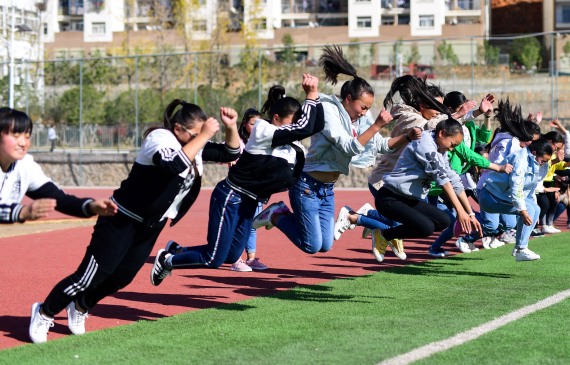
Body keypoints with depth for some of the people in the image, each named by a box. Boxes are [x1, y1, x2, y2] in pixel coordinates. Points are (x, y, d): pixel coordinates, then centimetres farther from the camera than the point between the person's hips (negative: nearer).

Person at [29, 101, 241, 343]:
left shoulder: (196, 144, 1)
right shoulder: (160, 138, -23)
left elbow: (232, 153, 8)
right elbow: (176, 166, -42)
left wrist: (231, 126, -10)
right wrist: (204, 136, -37)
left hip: (151, 226, 8)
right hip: (122, 221, -8)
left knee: (121, 278, 13)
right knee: (90, 276, -7)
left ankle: (79, 309, 38)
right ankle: (44, 314, 11)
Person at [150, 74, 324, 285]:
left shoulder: (290, 140, 5)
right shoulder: (263, 131, -19)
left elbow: (317, 125, 0)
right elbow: (304, 128, -26)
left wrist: (315, 96, -10)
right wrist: (311, 96, -17)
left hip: (249, 203, 9)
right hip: (230, 197, -9)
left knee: (232, 256, 13)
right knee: (214, 260, -8)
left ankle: (176, 251, 27)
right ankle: (167, 260, 13)